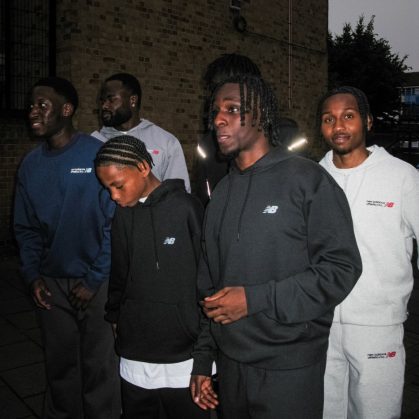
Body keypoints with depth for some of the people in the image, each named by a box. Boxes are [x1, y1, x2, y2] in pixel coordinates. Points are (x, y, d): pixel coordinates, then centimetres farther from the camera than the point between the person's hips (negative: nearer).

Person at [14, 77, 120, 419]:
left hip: (96, 283, -4)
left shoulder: (100, 156, -12)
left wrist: (95, 280, -11)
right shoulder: (31, 165, 3)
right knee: (60, 365, 18)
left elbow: (116, 223, -12)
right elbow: (26, 228, 10)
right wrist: (33, 275, -1)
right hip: (51, 285, 4)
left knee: (99, 367, 9)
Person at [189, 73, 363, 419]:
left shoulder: (308, 179, -9)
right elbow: (208, 283, 11)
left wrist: (254, 299, -19)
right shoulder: (222, 193, 8)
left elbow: (341, 267, -15)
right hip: (230, 364, 6)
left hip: (288, 368, -5)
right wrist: (202, 360, 10)